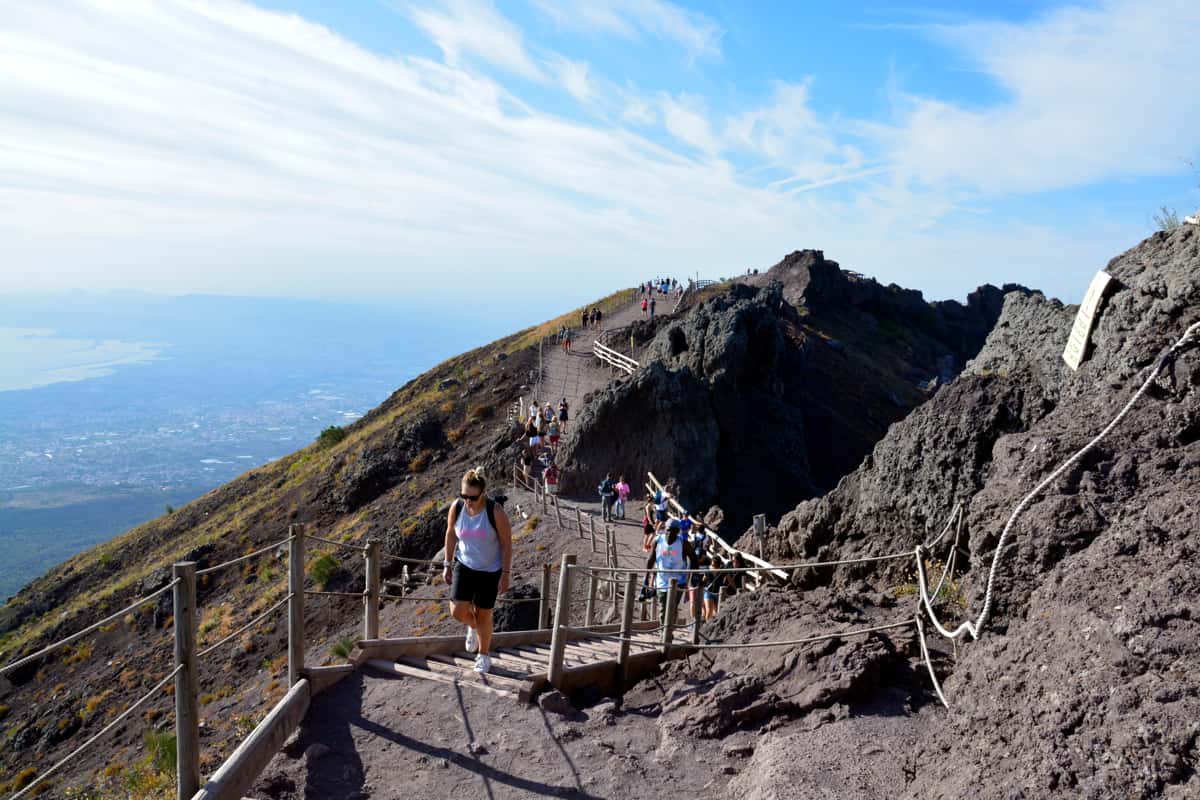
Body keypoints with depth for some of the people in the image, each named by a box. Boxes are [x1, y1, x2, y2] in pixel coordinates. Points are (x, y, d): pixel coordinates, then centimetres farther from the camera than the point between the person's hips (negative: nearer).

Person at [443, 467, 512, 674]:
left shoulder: (495, 511, -23)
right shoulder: (456, 507, -13)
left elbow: (507, 543, -14)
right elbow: (450, 535, 3)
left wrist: (506, 574, -13)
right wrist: (447, 564, 5)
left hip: (490, 571, -3)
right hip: (464, 565, 3)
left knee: (483, 614, 8)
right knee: (458, 611, -8)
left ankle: (484, 655, 33)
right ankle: (473, 627, 30)